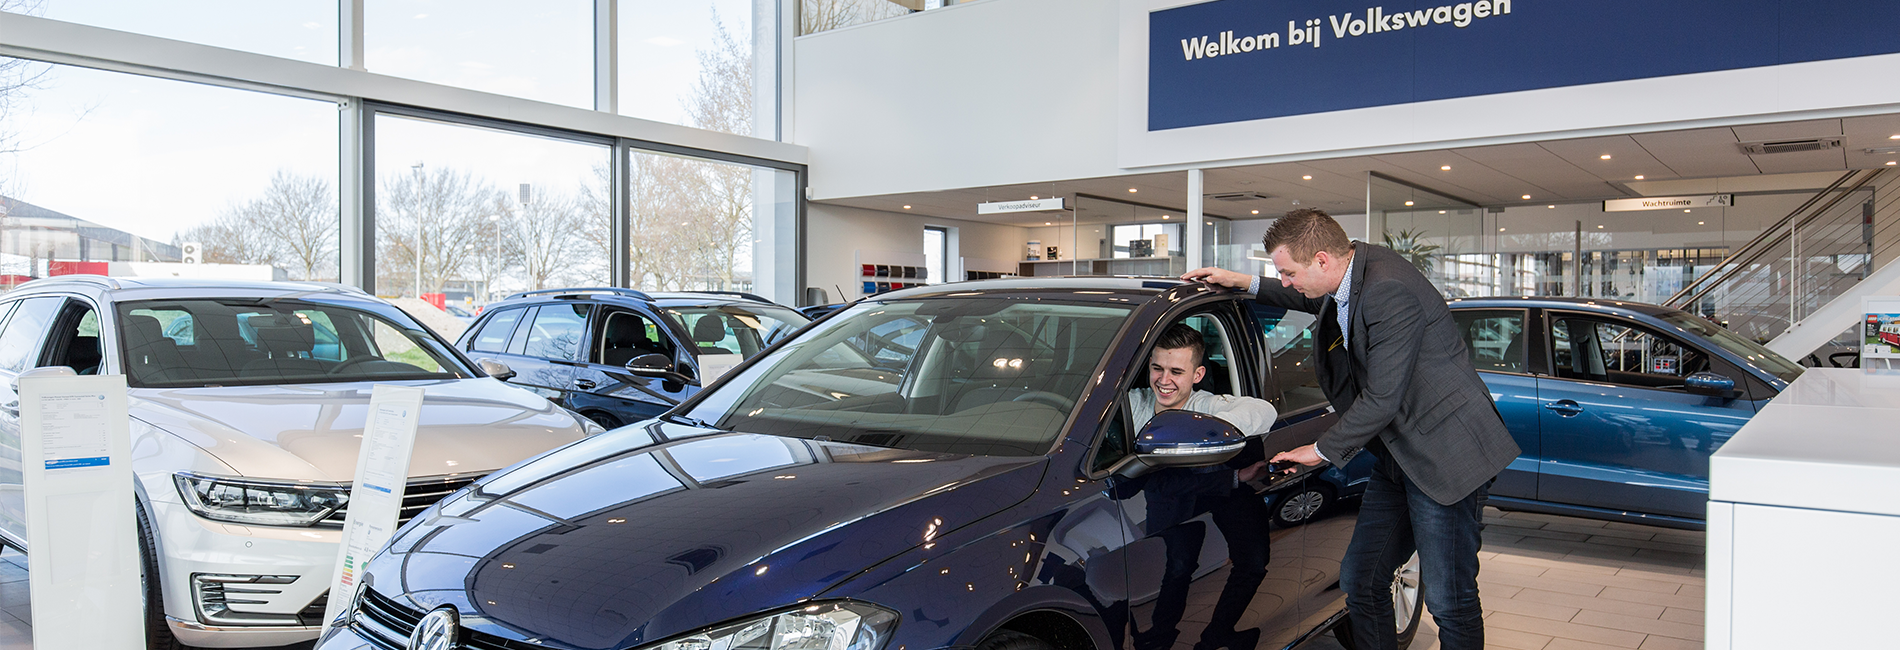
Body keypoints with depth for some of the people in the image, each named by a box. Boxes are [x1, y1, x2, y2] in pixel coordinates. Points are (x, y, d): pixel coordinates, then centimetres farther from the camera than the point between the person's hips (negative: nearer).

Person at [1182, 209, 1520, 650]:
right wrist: (1246, 283, 22)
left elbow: (1382, 399, -23)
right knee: (1360, 583, 10)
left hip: (1444, 455, -9)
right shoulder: (1354, 268, 6)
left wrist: (1323, 450, -9)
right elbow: (1314, 301, 32)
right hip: (1396, 458, 10)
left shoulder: (1389, 292, -24)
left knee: (1447, 599, -3)